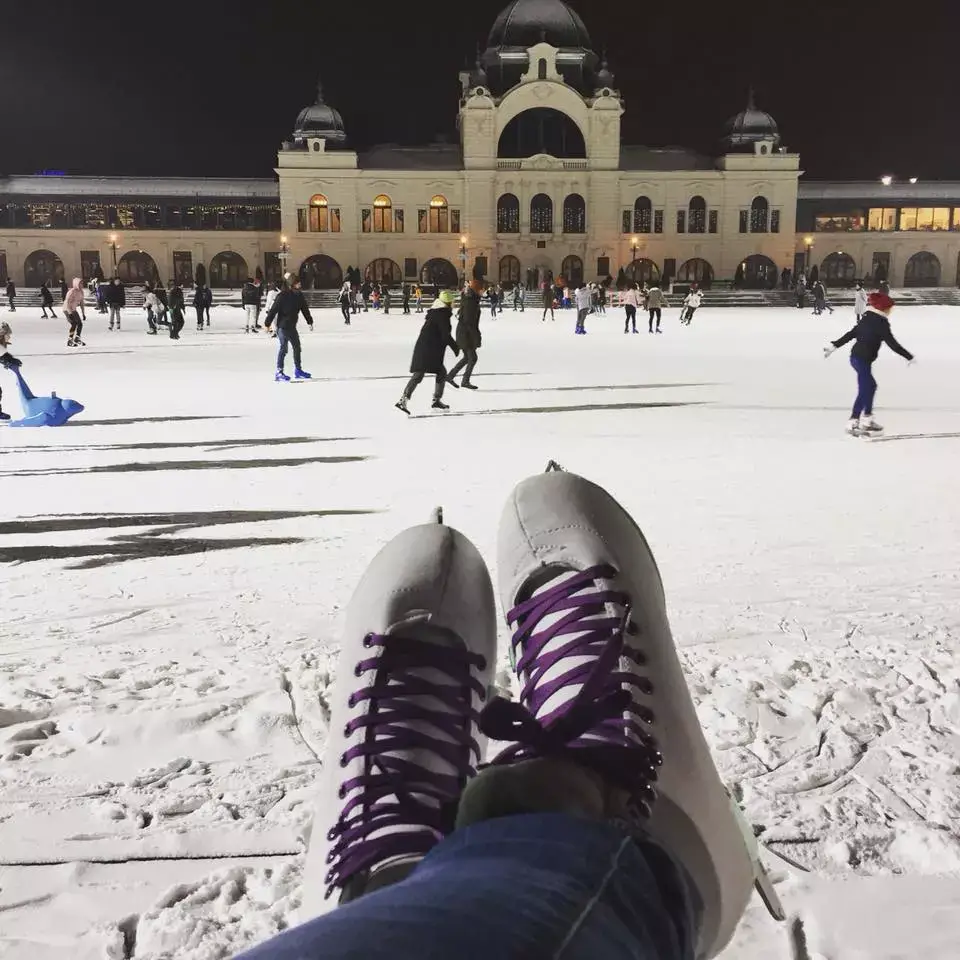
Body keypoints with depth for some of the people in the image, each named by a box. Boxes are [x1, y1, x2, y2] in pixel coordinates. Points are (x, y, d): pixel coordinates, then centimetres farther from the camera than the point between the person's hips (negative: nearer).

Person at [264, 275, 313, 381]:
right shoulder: (282, 296, -17)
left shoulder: (299, 295, 4)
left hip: (292, 326, 8)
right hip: (282, 326, -8)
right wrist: (267, 323, -16)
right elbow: (273, 310, -16)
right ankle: (279, 372, -5)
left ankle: (298, 370, 26)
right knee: (283, 347, -10)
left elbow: (305, 309, 16)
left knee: (297, 346, 14)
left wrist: (309, 321, 20)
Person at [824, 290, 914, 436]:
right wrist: (909, 357, -8)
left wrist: (834, 345, 19)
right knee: (864, 390, -6)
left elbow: (850, 334, 13)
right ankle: (852, 424, -5)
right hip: (863, 360, -9)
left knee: (870, 386, 19)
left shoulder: (867, 319, 10)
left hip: (856, 357, 10)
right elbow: (892, 343, -14)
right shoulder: (881, 323, -14)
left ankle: (867, 420, 26)